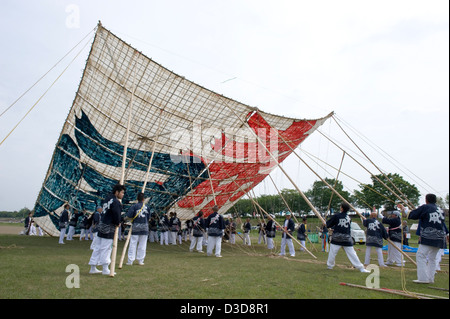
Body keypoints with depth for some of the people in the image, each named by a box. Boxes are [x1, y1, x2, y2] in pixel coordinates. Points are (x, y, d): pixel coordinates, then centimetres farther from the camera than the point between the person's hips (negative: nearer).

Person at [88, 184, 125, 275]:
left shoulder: (107, 199, 13)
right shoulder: (115, 202, -16)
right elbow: (117, 214, -22)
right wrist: (117, 223, -2)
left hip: (102, 226, 9)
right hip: (109, 228, -9)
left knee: (98, 247, 14)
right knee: (106, 248, -3)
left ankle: (93, 268, 22)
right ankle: (105, 269, 4)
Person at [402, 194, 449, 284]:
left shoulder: (425, 207, -7)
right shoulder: (440, 210, 13)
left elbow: (412, 215, -3)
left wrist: (403, 209, 11)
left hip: (428, 237, -8)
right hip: (439, 238, 8)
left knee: (420, 256, -5)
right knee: (432, 258, 14)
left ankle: (423, 278, -11)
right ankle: (430, 279, 15)